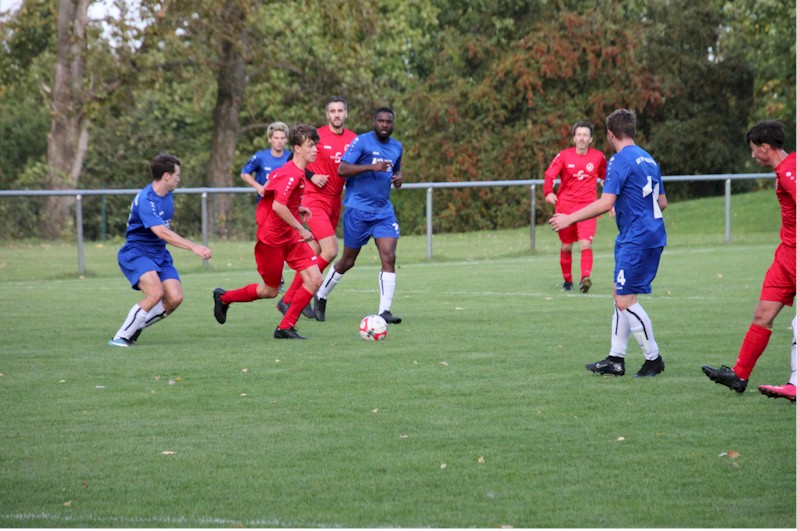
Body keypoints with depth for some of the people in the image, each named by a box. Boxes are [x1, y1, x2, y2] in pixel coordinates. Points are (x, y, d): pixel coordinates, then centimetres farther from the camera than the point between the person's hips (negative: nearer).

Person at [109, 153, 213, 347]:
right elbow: (161, 232, -33)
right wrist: (193, 247, -37)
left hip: (159, 253, 8)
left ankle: (134, 328, 11)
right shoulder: (146, 200, -22)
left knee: (175, 298, -9)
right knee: (155, 293, -29)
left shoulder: (167, 195, 7)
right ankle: (120, 337, -16)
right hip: (136, 253, -8)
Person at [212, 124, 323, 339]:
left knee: (315, 280, -5)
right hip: (272, 238, -9)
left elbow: (268, 189, 21)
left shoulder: (297, 172, 8)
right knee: (270, 291, 6)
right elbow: (278, 206, -33)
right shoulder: (291, 174, -23)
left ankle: (286, 327, 2)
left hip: (291, 237, 9)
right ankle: (224, 297, 29)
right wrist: (301, 229, -25)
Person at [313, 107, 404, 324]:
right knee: (348, 261, 6)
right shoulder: (361, 141, -10)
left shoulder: (396, 147, 10)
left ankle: (384, 310, -11)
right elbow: (341, 169, -18)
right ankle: (321, 297, 29)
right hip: (358, 209, -5)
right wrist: (372, 167, -27)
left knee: (389, 257, -11)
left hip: (384, 210, 5)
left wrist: (398, 178, 3)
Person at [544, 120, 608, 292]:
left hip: (587, 207, -1)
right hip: (565, 206, 1)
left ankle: (585, 278, -29)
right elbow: (549, 175, -8)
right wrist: (548, 192, -26)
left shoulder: (598, 157, 4)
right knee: (566, 247, 9)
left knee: (586, 244, -20)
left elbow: (606, 178, 19)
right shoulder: (564, 156, -1)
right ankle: (567, 280, 25)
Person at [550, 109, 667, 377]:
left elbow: (605, 203, -22)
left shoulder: (620, 161, -13)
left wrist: (569, 218, -16)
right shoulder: (648, 159, 14)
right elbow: (662, 202, 21)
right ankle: (616, 359, 16)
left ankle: (653, 358, 0)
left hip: (636, 240, -10)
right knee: (621, 297, 13)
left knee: (625, 301, -6)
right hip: (652, 236, 10)